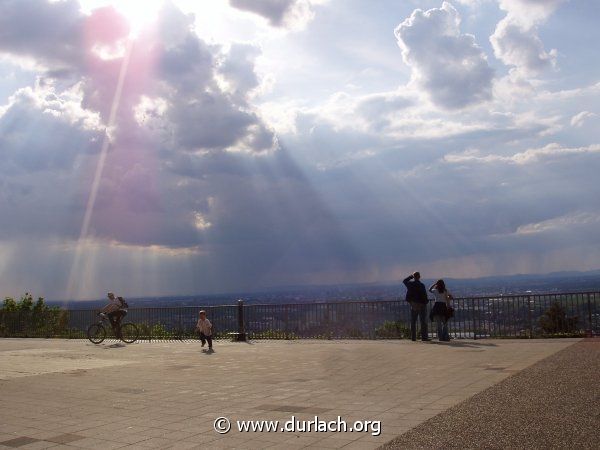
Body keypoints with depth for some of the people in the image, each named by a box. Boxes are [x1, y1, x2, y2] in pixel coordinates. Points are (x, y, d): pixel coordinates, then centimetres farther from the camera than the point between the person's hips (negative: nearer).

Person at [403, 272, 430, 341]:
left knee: (413, 321, 9)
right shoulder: (421, 285, -15)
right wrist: (426, 301, -2)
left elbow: (404, 281, 22)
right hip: (421, 304, -5)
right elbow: (424, 295, -16)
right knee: (423, 321, -1)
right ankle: (424, 336, -4)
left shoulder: (410, 284, 0)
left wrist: (411, 276, 21)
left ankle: (413, 337, 9)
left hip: (413, 305, 5)